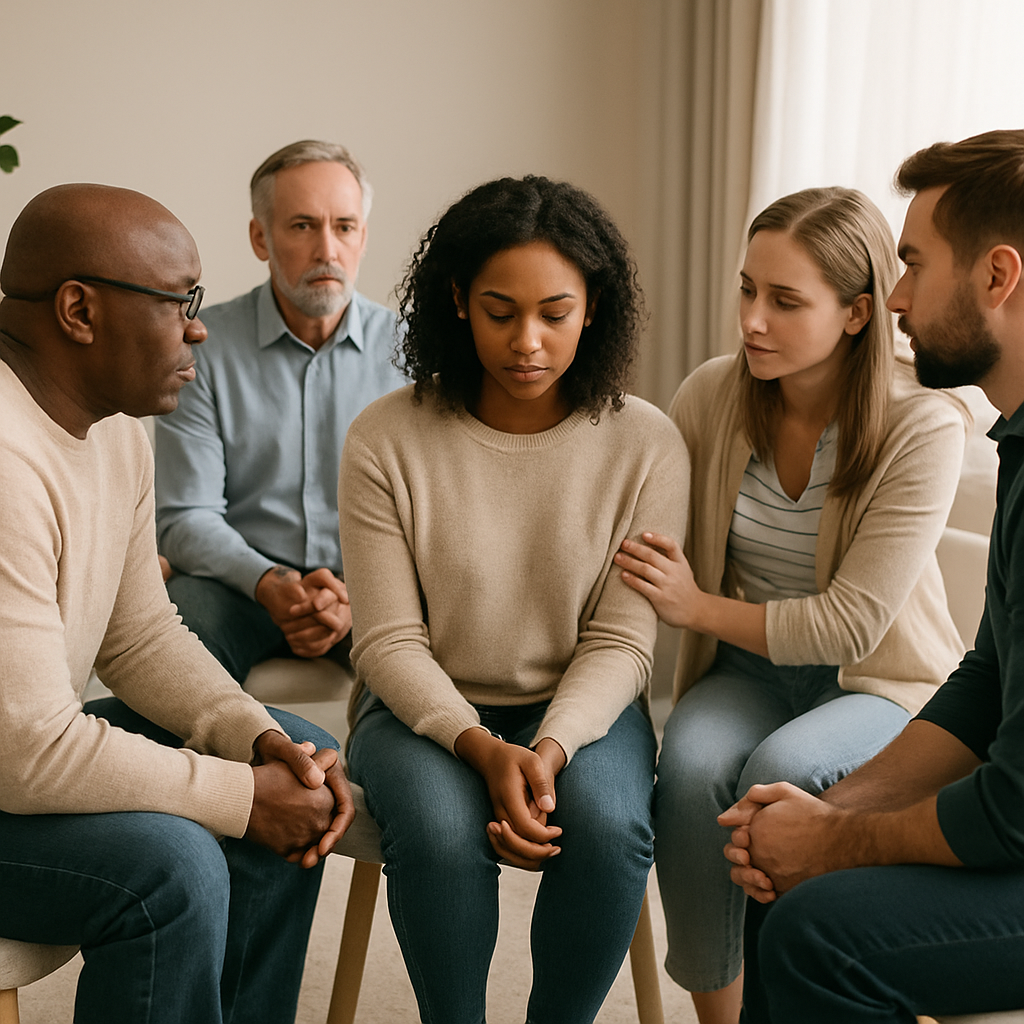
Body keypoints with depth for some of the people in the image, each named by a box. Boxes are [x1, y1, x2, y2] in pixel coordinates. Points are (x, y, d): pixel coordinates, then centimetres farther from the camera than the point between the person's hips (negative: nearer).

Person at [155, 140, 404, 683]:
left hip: (373, 583, 1)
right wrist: (270, 584, -23)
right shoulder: (201, 346, -2)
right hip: (241, 582, -1)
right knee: (190, 607, -35)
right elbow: (185, 517, -5)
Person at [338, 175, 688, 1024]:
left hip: (580, 704, 1)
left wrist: (550, 748, -25)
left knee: (608, 825, -29)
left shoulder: (646, 445, -8)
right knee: (440, 830, -31)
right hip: (426, 705, 0)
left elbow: (620, 641, -7)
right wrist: (482, 749, -24)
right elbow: (390, 641, -9)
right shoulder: (385, 441, -9)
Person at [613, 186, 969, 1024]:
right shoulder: (711, 396, -6)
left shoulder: (922, 427, -17)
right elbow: (629, 536, 7)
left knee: (779, 771, -33)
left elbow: (851, 624, -18)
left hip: (877, 681, -3)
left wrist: (701, 608, -16)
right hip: (748, 671, 3)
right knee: (691, 762, -30)